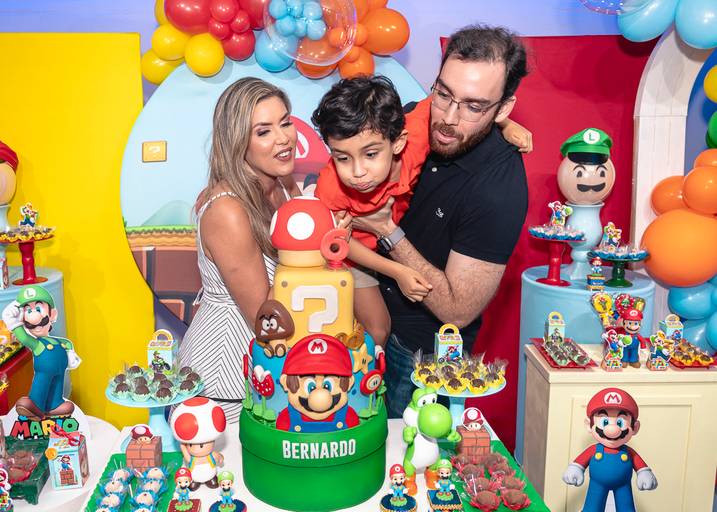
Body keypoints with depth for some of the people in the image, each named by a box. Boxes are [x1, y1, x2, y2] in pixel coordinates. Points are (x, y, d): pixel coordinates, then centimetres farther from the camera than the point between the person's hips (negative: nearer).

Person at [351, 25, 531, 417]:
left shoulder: (499, 191, -31)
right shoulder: (423, 124, -10)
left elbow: (457, 310, -26)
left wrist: (387, 230, -26)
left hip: (423, 355, -6)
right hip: (379, 324, 7)